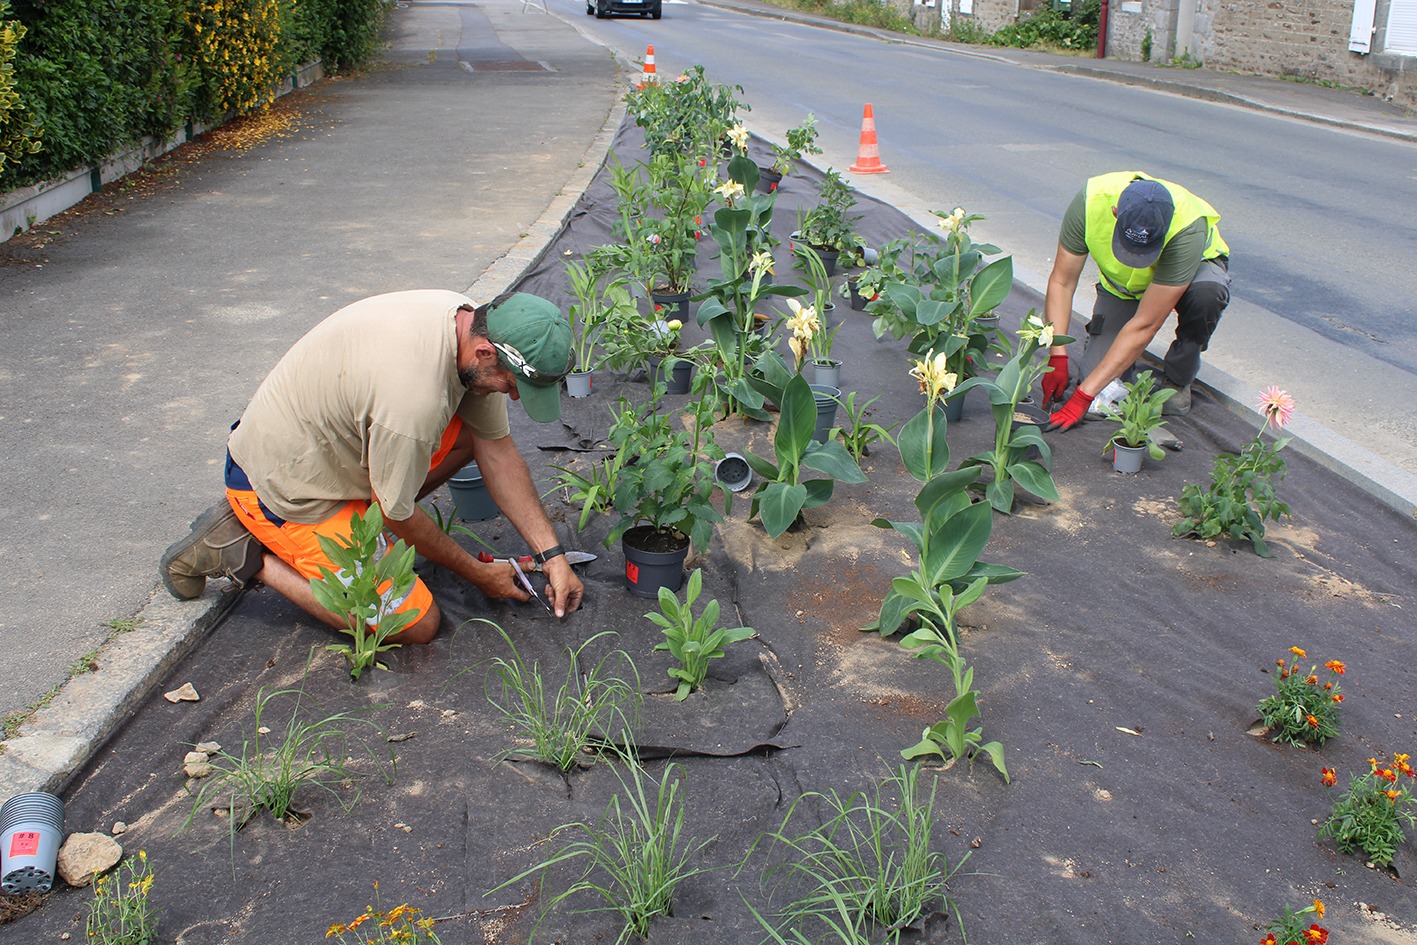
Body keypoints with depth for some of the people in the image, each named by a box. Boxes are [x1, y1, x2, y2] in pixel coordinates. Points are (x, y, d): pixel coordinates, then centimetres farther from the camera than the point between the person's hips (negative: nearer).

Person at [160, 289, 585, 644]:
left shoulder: (473, 325, -10)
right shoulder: (413, 395, -37)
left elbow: (498, 451, 0)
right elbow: (397, 513, -20)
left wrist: (551, 555, -1)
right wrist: (479, 574, -6)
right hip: (281, 485, -8)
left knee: (471, 432, -1)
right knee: (418, 623, -7)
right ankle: (247, 556, -1)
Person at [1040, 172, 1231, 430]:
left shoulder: (1188, 228, -40)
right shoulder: (1091, 200, -35)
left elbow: (1145, 325, -39)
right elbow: (1061, 282, -23)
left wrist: (1083, 395, -40)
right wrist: (1057, 357, -33)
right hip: (1120, 284, 1)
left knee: (1206, 295, -38)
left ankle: (1177, 379, -11)